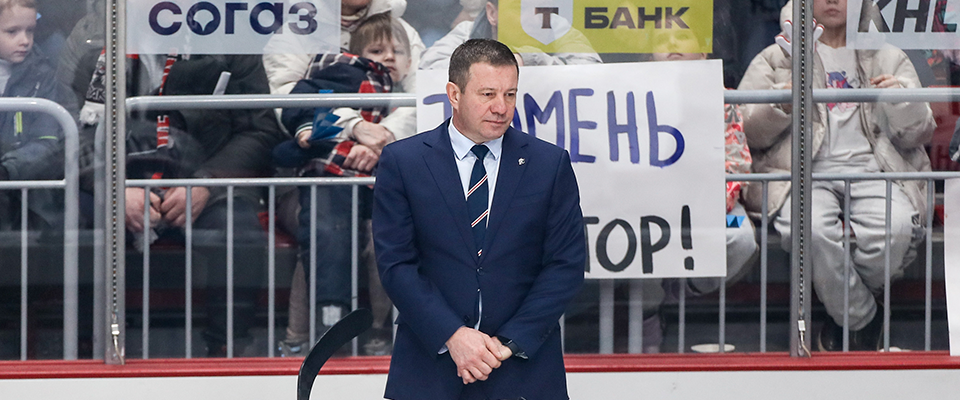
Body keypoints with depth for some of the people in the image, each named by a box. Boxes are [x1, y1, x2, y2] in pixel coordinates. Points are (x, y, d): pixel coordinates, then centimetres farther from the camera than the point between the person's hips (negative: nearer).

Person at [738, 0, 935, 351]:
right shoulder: (776, 59, 19)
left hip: (872, 170, 1)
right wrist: (783, 103, -13)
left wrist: (904, 101, -8)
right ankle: (864, 320, -15)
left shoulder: (887, 58, 23)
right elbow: (746, 131, 6)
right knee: (813, 229, -37)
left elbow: (916, 135, 14)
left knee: (896, 229, -33)